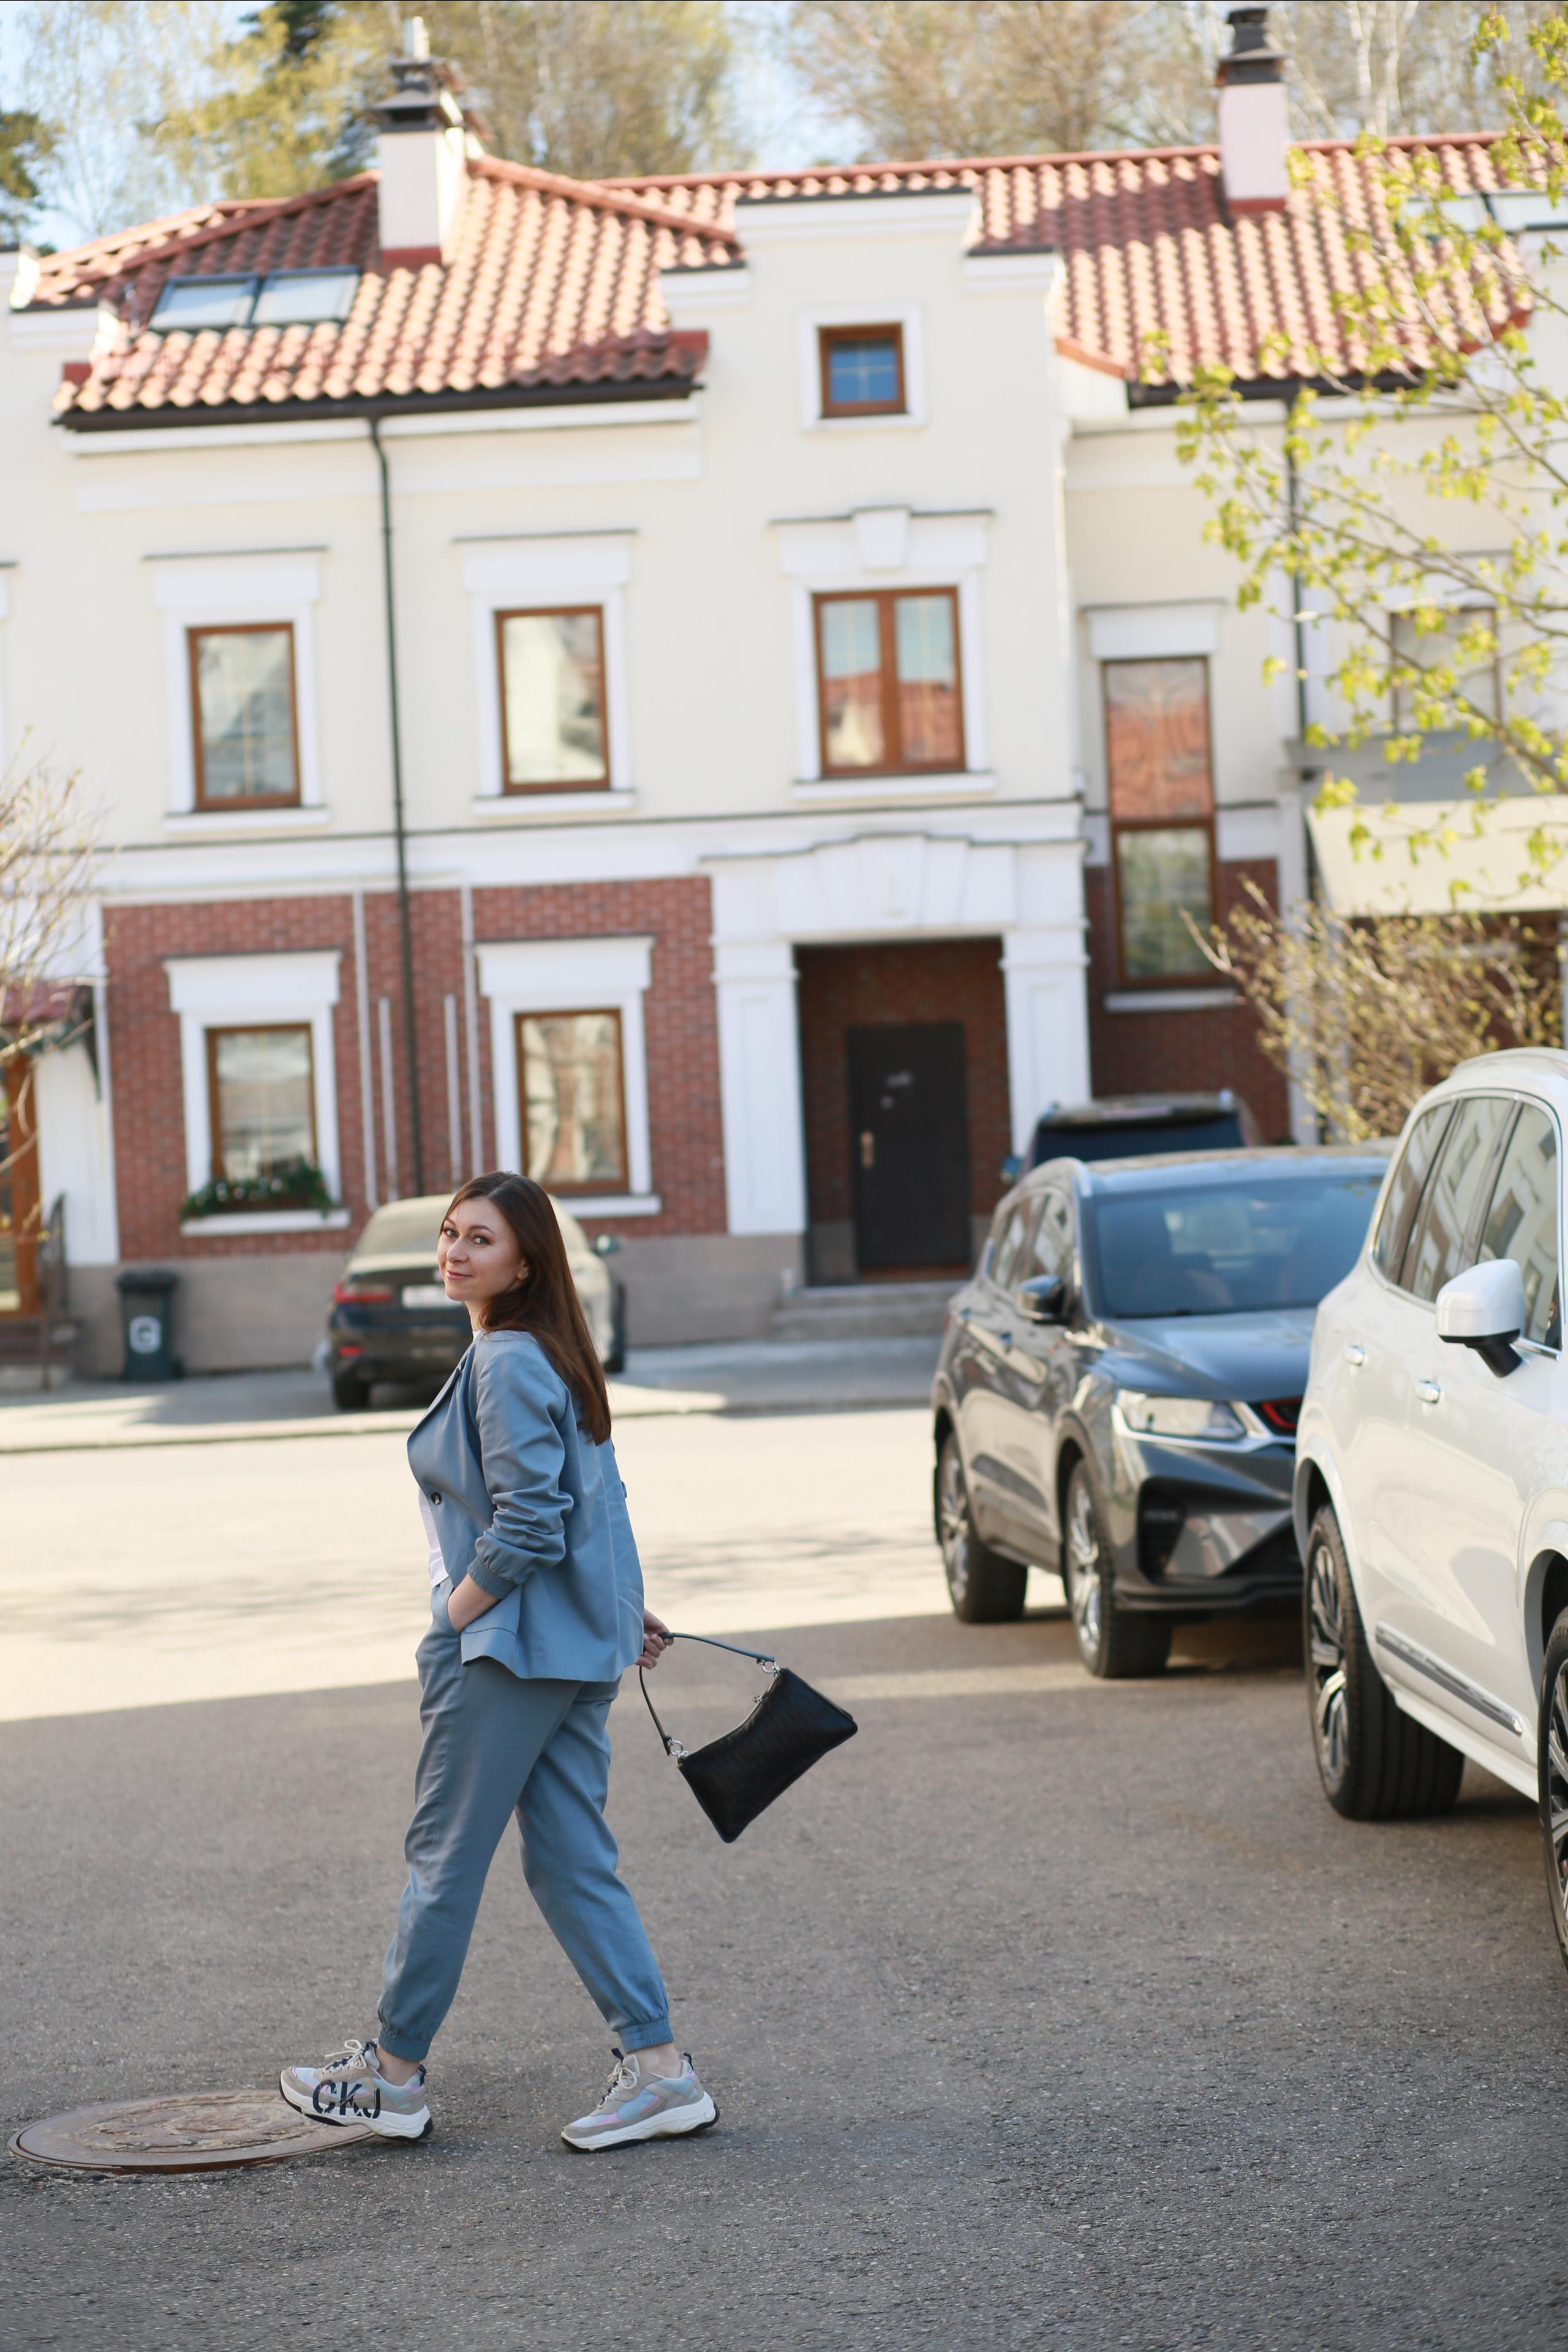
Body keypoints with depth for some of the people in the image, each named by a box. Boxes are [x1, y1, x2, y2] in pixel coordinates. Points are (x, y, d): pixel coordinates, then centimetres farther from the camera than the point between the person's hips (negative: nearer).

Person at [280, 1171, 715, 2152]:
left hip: (511, 1650, -10)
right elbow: (587, 1504, 21)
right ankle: (661, 2070, 7)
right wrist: (625, 1605, 25)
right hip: (575, 1645, 10)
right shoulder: (549, 1354, 14)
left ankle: (395, 2073, 15)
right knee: (574, 1863, 9)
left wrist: (457, 1615, -12)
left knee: (446, 1857, 3)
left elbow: (527, 1527, -23)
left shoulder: (509, 1365, -17)